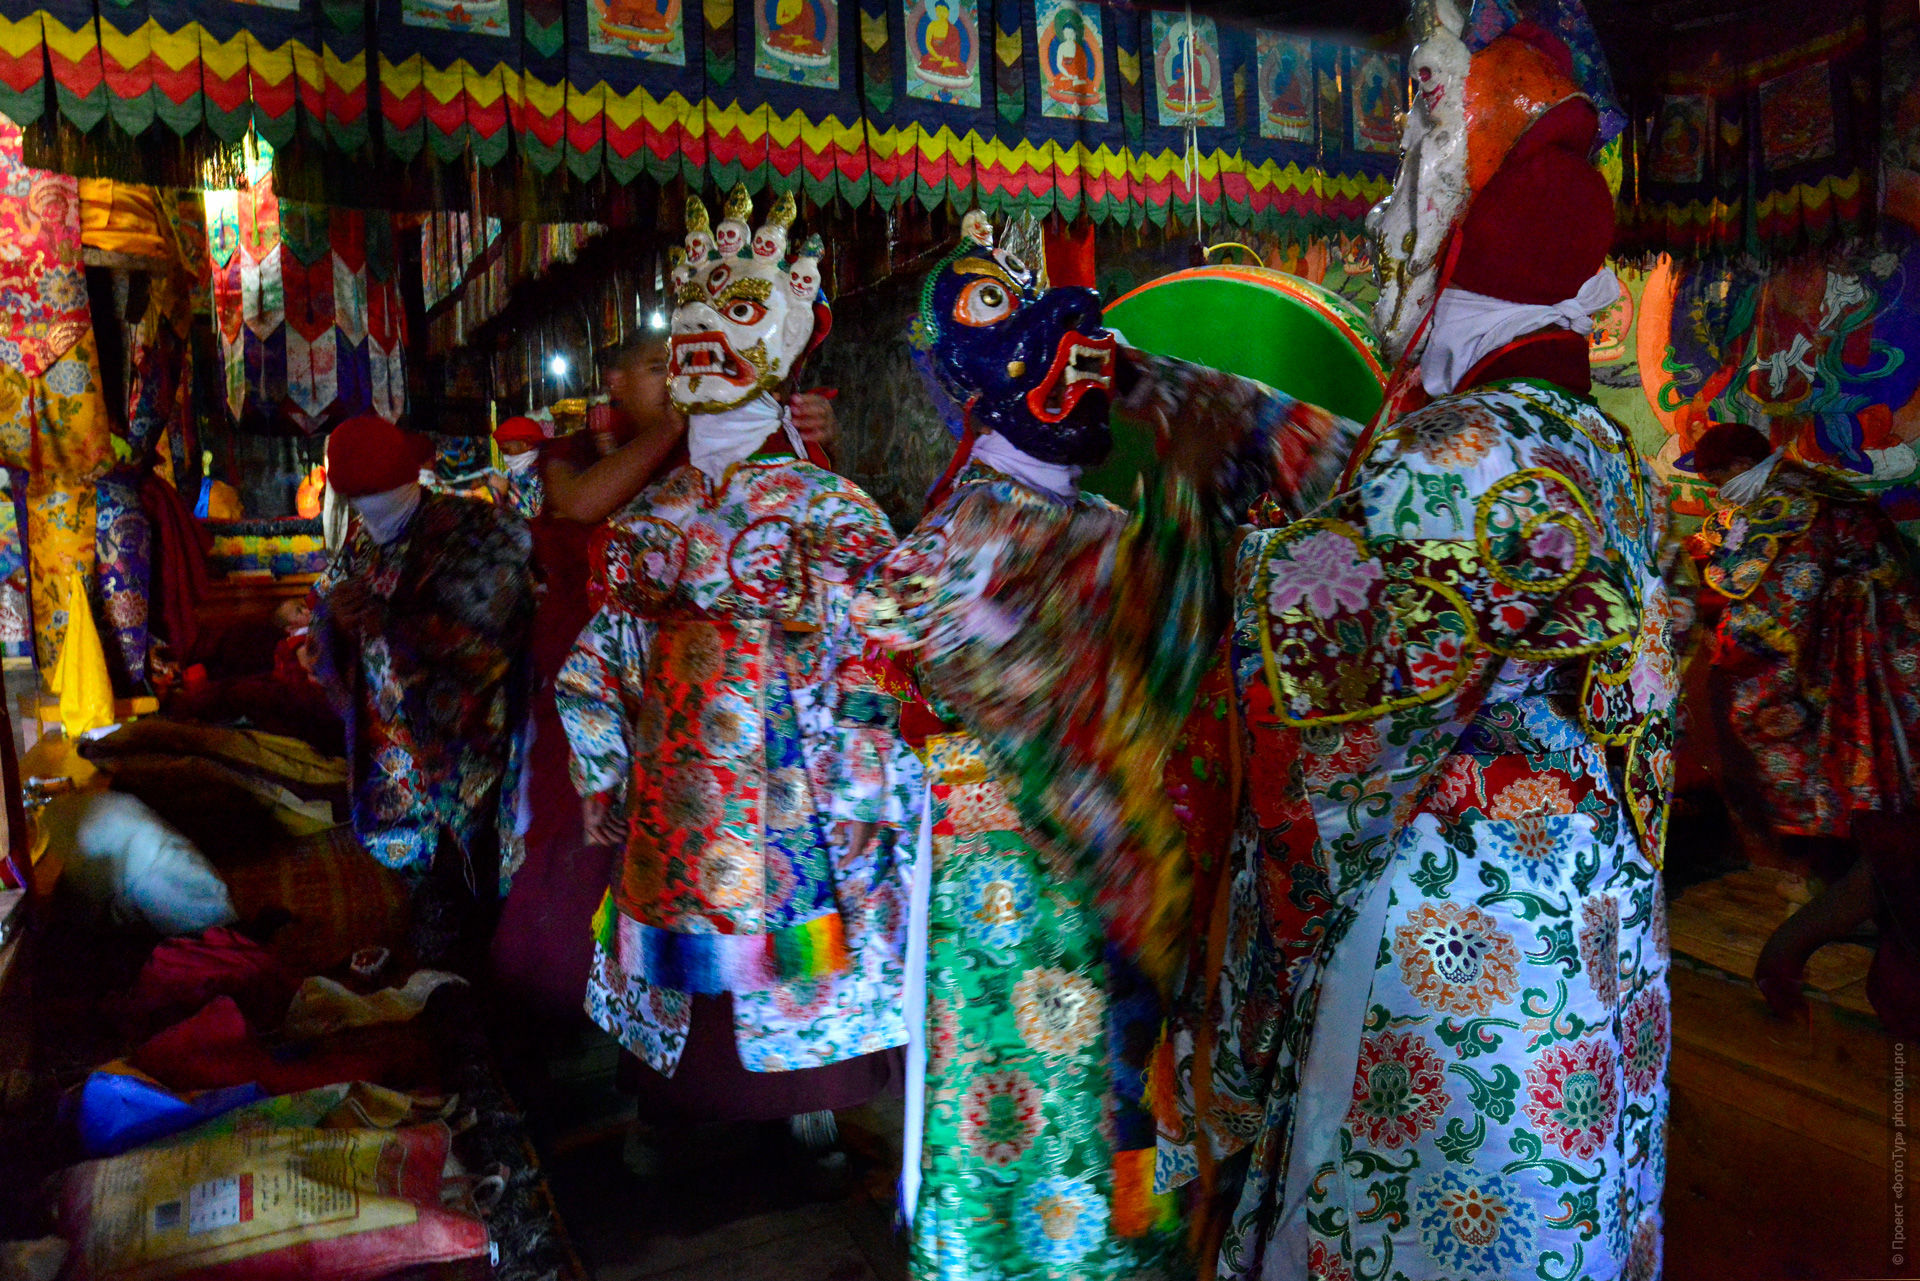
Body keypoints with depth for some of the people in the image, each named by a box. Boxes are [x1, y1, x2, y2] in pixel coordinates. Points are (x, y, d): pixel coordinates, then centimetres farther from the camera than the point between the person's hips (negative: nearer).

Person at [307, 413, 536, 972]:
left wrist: (384, 618, -25)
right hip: (391, 749, 6)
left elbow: (488, 641, -20)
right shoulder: (362, 541, 8)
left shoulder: (470, 534, -11)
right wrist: (330, 612, -9)